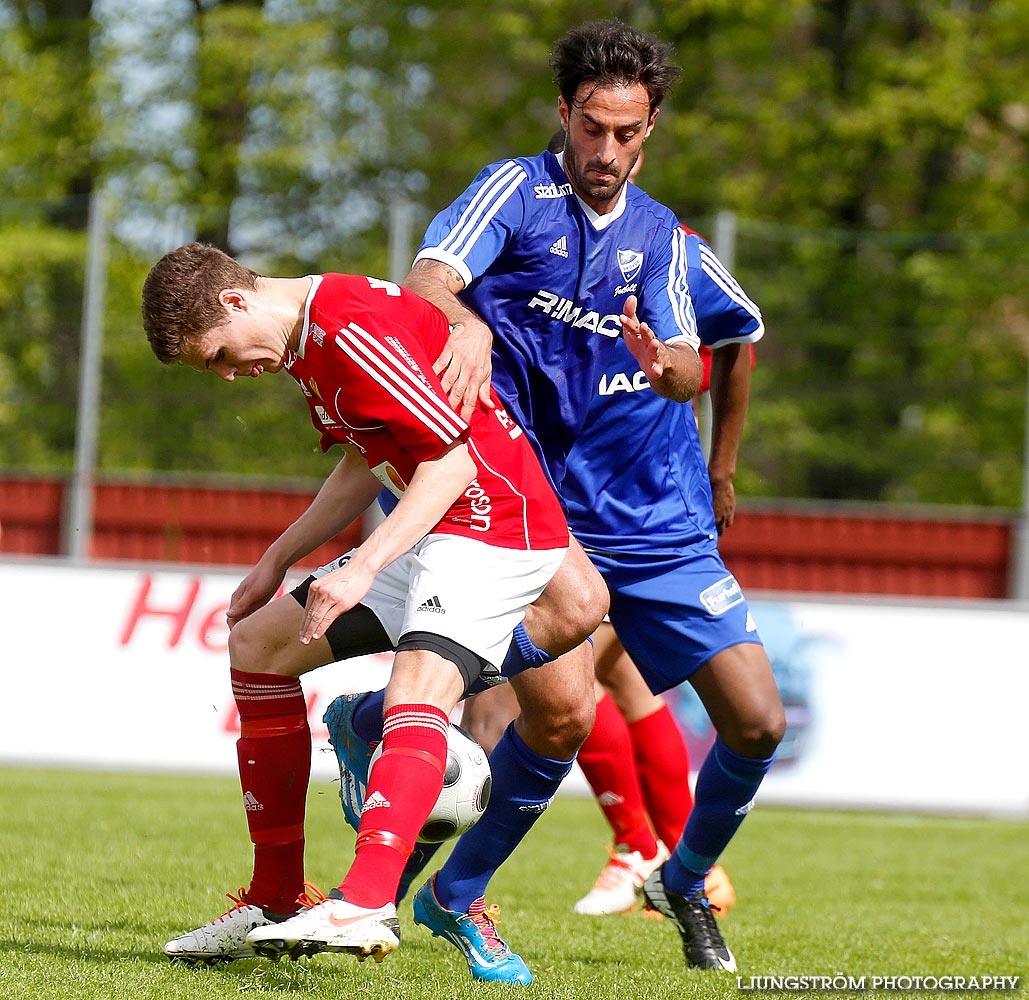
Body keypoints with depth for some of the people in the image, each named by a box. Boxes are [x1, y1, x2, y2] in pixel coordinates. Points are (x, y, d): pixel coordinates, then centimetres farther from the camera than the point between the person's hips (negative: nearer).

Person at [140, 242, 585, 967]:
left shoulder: (352, 328, -21)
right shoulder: (306, 342, 11)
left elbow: (453, 459, -23)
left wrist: (364, 567, -27)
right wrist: (276, 562, 22)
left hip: (494, 520, -11)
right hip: (428, 528, 11)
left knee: (419, 688, -32)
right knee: (256, 643, 11)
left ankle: (366, 903, -50)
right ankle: (275, 905, 14)